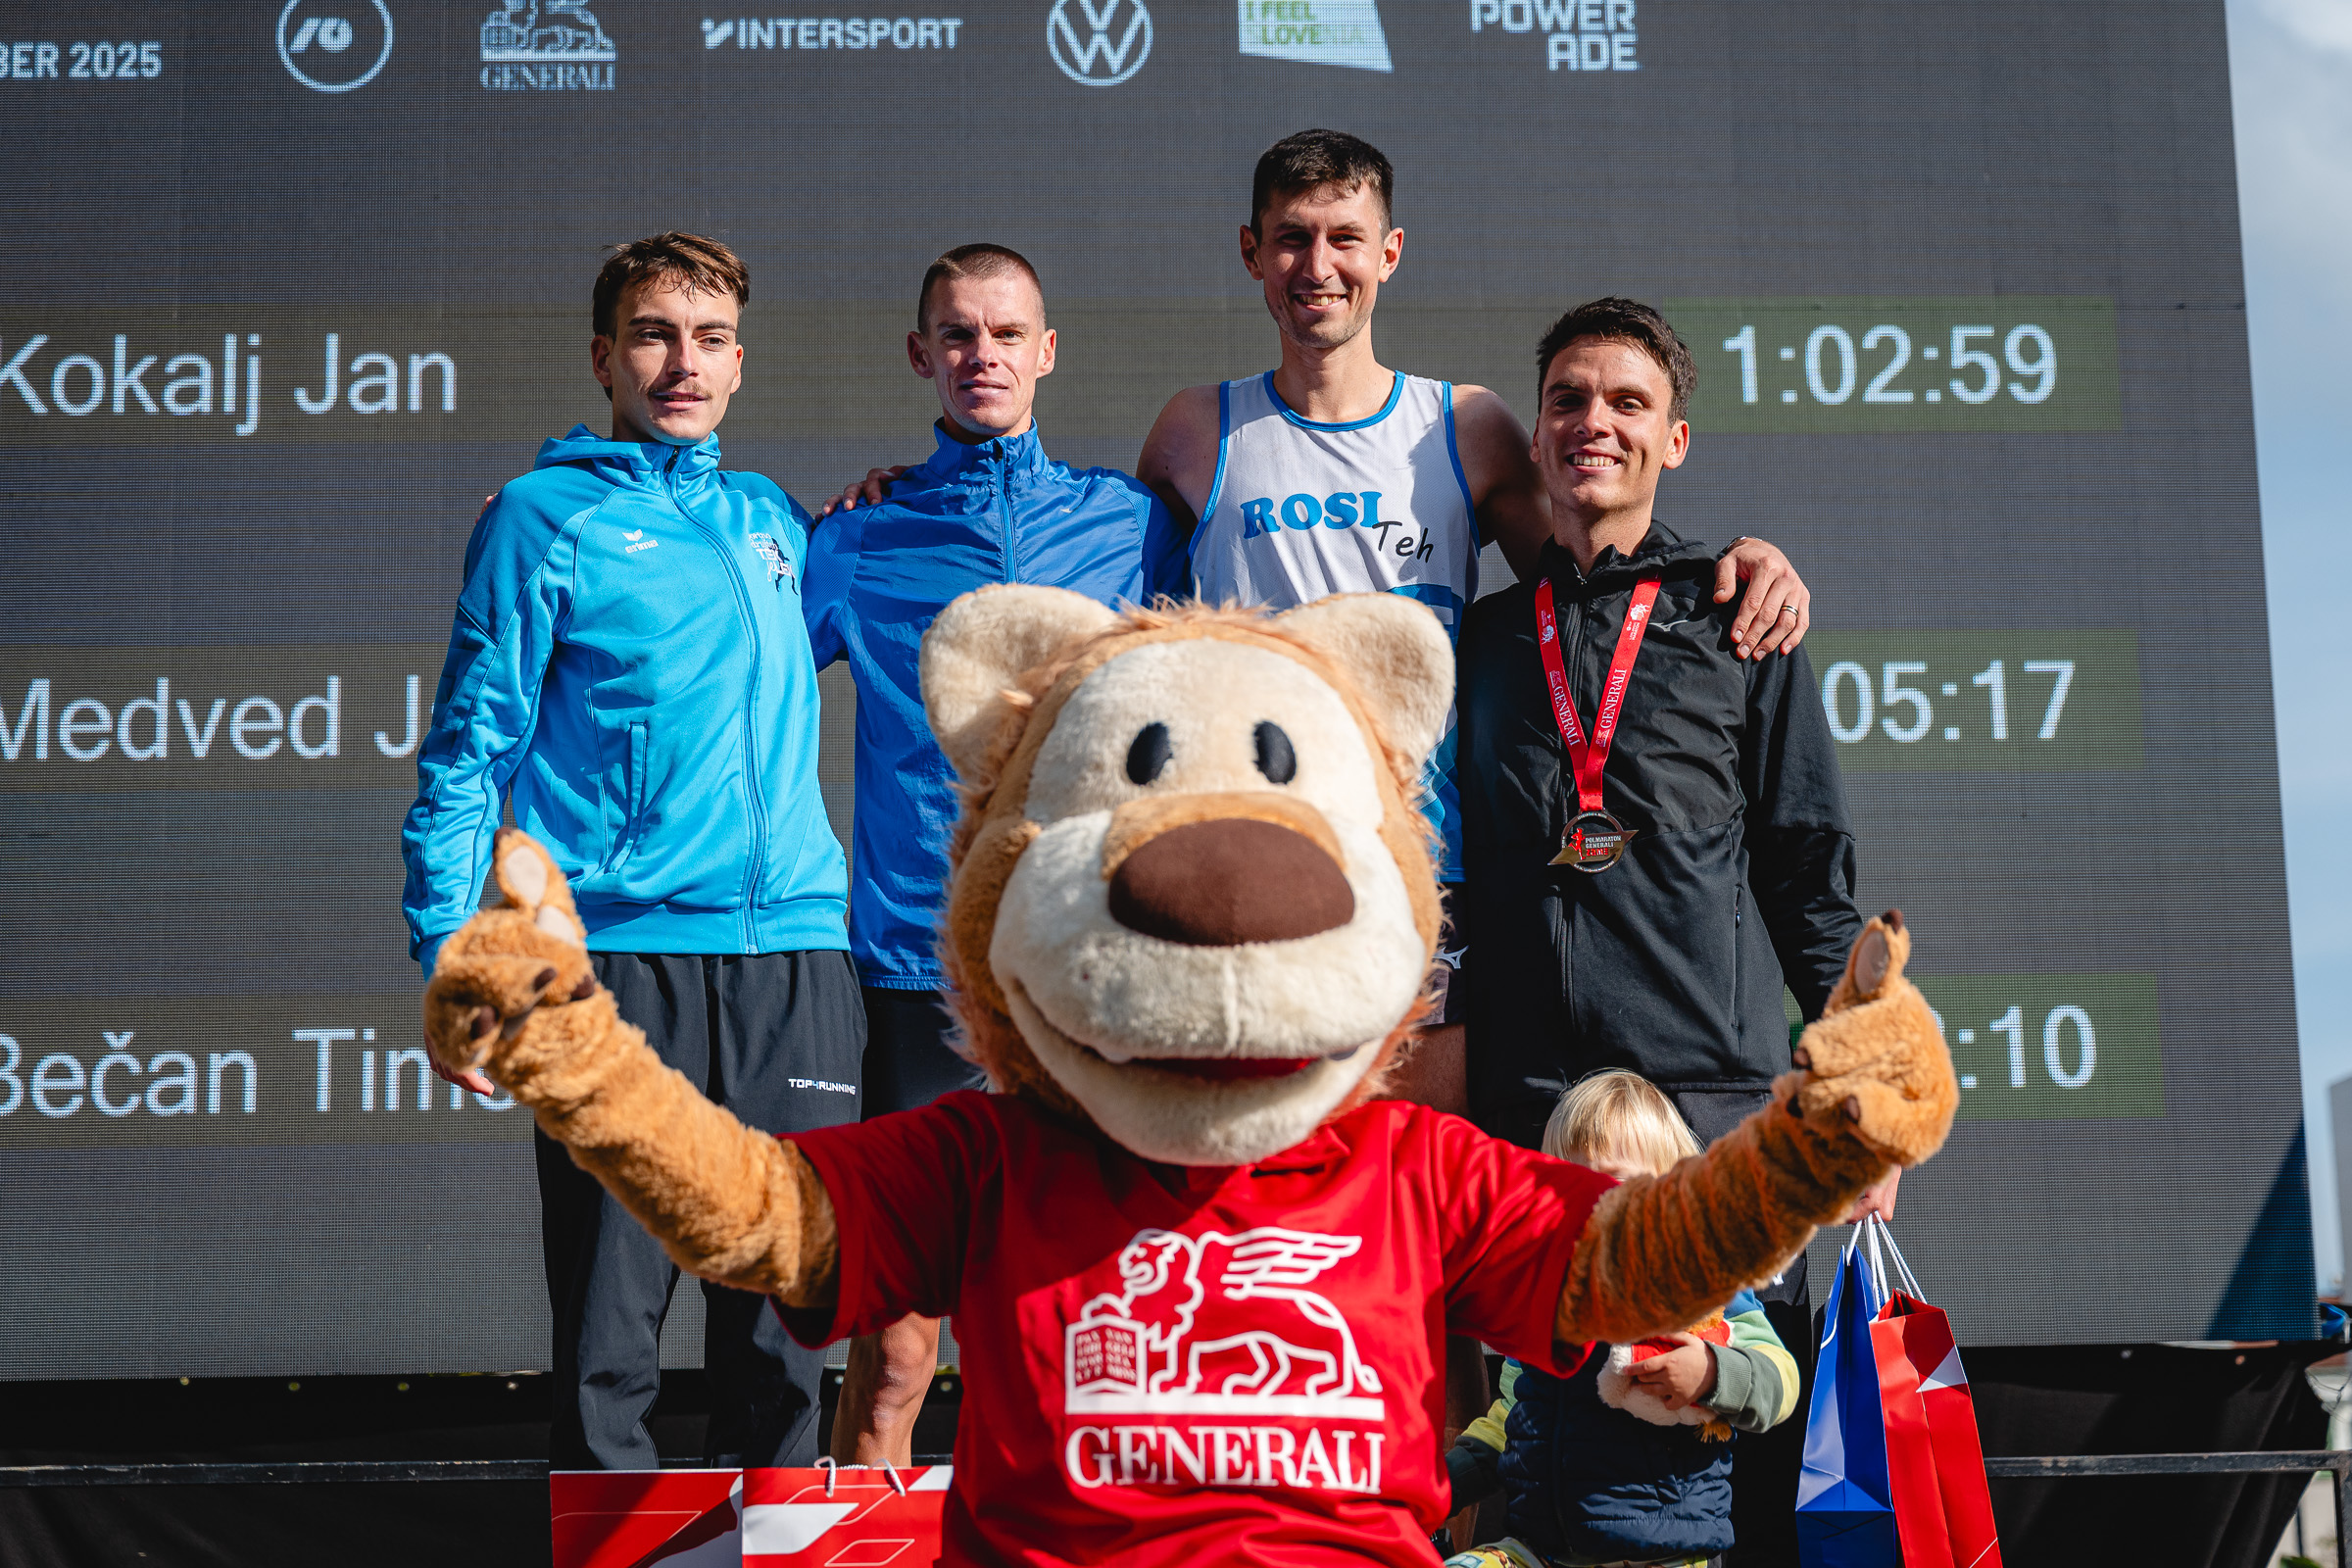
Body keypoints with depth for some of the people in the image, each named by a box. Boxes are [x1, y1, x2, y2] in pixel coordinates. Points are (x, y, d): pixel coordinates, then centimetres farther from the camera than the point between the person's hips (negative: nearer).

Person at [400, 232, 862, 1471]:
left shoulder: (774, 521, 16)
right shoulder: (545, 517, 3)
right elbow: (466, 753, -1)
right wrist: (456, 964, -9)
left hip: (795, 958, 4)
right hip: (623, 961, -4)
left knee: (782, 1333, 8)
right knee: (607, 1341, -2)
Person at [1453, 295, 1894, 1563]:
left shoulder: (1737, 624, 11)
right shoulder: (1484, 638, 17)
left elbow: (1811, 872, 9)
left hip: (1722, 1096, -2)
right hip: (1521, 1109, 2)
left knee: (1751, 1420, -3)